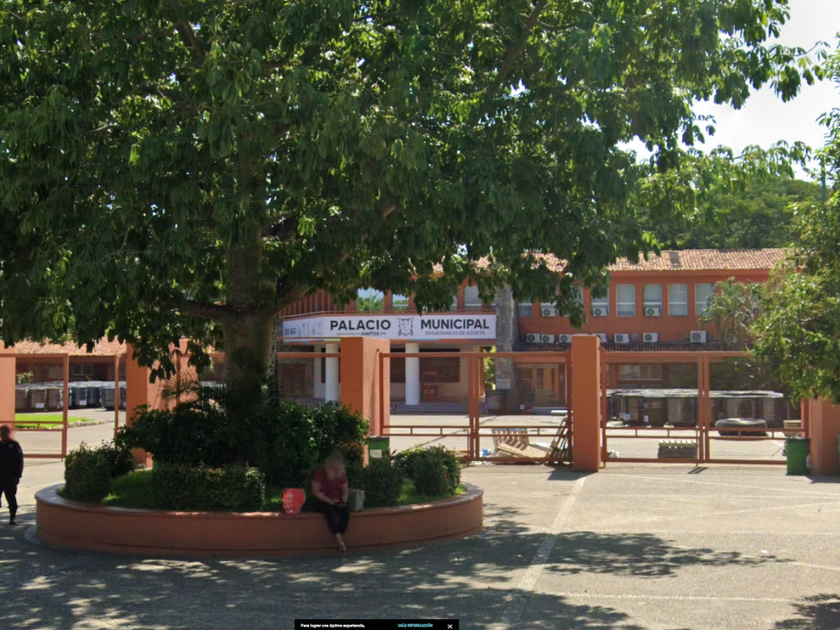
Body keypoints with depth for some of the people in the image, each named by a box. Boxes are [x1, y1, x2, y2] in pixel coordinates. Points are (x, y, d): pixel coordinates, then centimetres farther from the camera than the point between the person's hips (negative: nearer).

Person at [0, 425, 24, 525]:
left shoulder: (14, 446, -6)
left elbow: (19, 462, -7)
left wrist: (17, 476, -11)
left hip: (10, 478, -4)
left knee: (11, 498, 1)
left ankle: (12, 518, 10)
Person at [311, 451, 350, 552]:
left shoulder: (342, 474, 6)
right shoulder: (321, 473, -10)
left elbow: (345, 490, 13)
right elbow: (316, 491, -13)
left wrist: (344, 501, -7)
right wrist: (330, 501, -20)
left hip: (337, 502, 4)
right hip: (322, 502, -4)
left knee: (345, 511, -29)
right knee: (330, 511, -38)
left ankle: (339, 539, -29)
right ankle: (339, 540, -40)